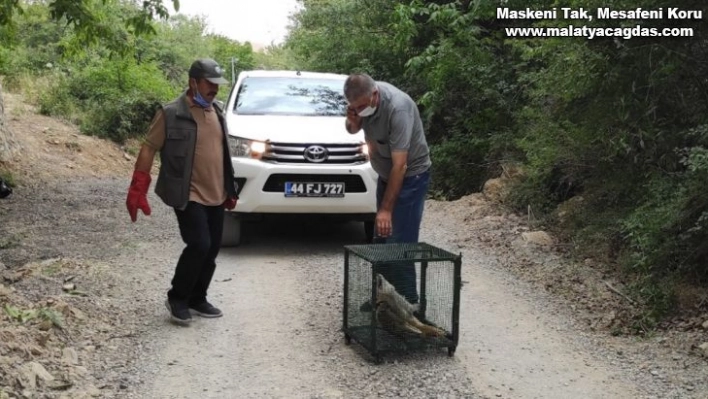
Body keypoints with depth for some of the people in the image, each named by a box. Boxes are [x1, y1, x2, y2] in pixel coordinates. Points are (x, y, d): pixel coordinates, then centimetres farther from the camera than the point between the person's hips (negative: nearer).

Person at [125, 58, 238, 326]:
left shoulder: (216, 112, 12)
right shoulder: (171, 113, -9)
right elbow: (148, 149, -9)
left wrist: (229, 190, 21)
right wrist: (137, 189, -15)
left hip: (215, 196, 7)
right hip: (188, 196, -7)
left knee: (212, 249, 9)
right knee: (199, 245, -15)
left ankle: (197, 299, 24)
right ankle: (177, 298, 5)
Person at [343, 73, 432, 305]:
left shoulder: (397, 108, -31)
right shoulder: (363, 99, -8)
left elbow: (400, 165, -32)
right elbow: (353, 130, 12)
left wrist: (386, 209, -32)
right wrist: (352, 121, -13)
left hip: (410, 175, -8)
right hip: (385, 174, 8)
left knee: (399, 243, -13)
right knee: (381, 239, 10)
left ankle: (407, 303, -4)